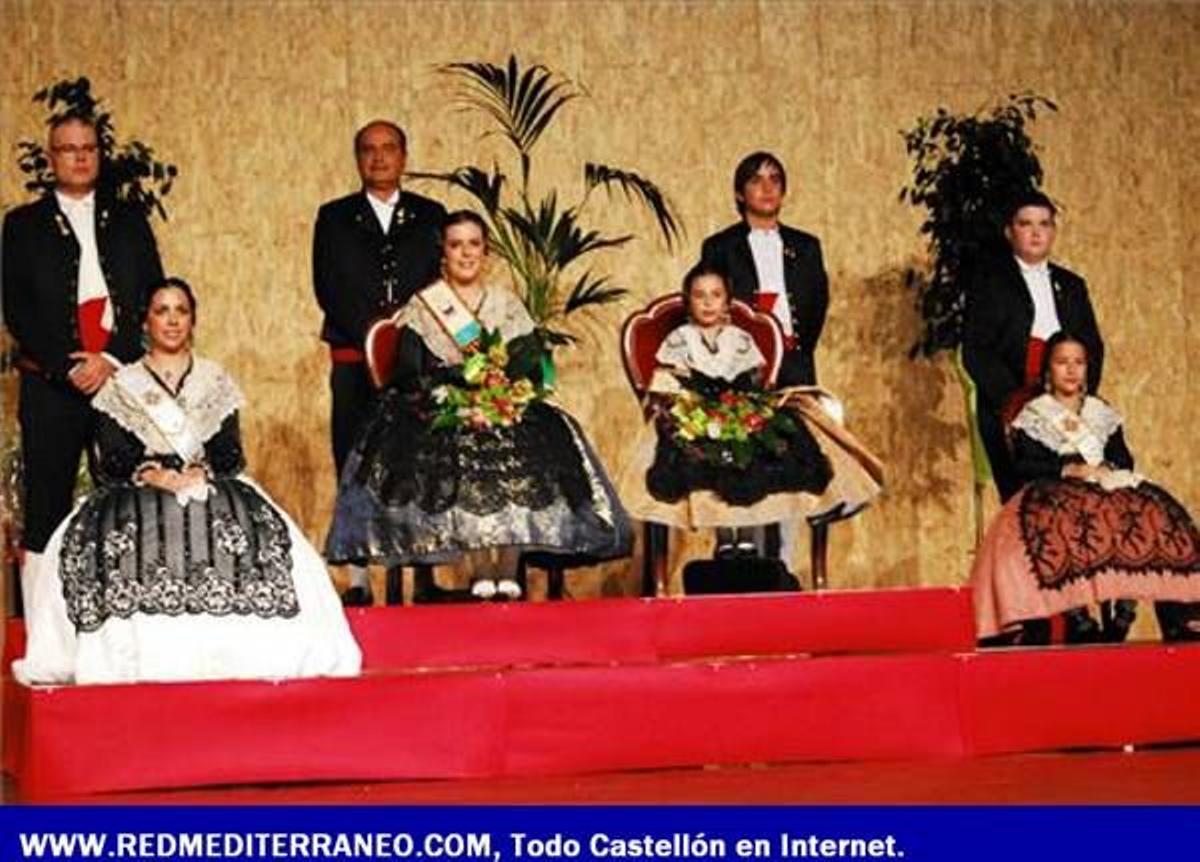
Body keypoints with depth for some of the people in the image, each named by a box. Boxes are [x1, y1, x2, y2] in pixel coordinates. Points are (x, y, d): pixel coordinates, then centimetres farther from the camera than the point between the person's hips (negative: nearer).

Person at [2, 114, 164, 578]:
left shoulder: (129, 220, 15)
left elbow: (152, 297, 7)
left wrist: (112, 359, -7)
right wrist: (68, 367, -9)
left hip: (122, 378, 1)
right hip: (50, 384, -1)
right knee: (45, 504, -3)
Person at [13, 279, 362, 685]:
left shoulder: (215, 382, 18)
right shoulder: (121, 387, 14)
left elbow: (231, 454, 9)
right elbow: (110, 461, 4)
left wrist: (201, 473, -13)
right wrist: (151, 474, -16)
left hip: (212, 490, 0)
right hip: (139, 496, 0)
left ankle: (227, 654, -31)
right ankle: (143, 656, -31)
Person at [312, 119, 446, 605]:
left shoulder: (430, 216, 14)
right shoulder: (335, 217, 13)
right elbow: (327, 287, 2)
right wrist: (372, 334, -10)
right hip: (355, 360, 0)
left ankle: (425, 578, -2)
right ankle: (358, 580, -1)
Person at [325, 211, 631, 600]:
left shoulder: (507, 304, 15)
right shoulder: (423, 306, 8)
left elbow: (532, 367, 6)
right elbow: (408, 377, -3)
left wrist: (499, 393, -14)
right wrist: (460, 403, -17)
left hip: (505, 413, 2)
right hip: (441, 415, -2)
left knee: (519, 451, -28)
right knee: (462, 452, -32)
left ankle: (508, 571, -26)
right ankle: (482, 573, -30)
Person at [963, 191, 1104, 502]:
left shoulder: (1072, 285, 21)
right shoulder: (988, 282, 6)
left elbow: (1093, 347, 16)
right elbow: (975, 351, -2)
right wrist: (1011, 399, -12)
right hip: (1009, 414, -4)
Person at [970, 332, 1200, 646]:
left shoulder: (1103, 414, 24)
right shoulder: (1033, 416, 12)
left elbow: (1125, 460, 16)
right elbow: (1024, 466, -1)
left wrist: (1106, 469, -6)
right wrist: (1068, 470, -14)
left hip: (1108, 490, 4)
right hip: (1053, 493, -4)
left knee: (1155, 512, -28)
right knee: (1066, 521, -41)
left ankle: (1125, 608, -34)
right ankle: (1076, 614, -45)